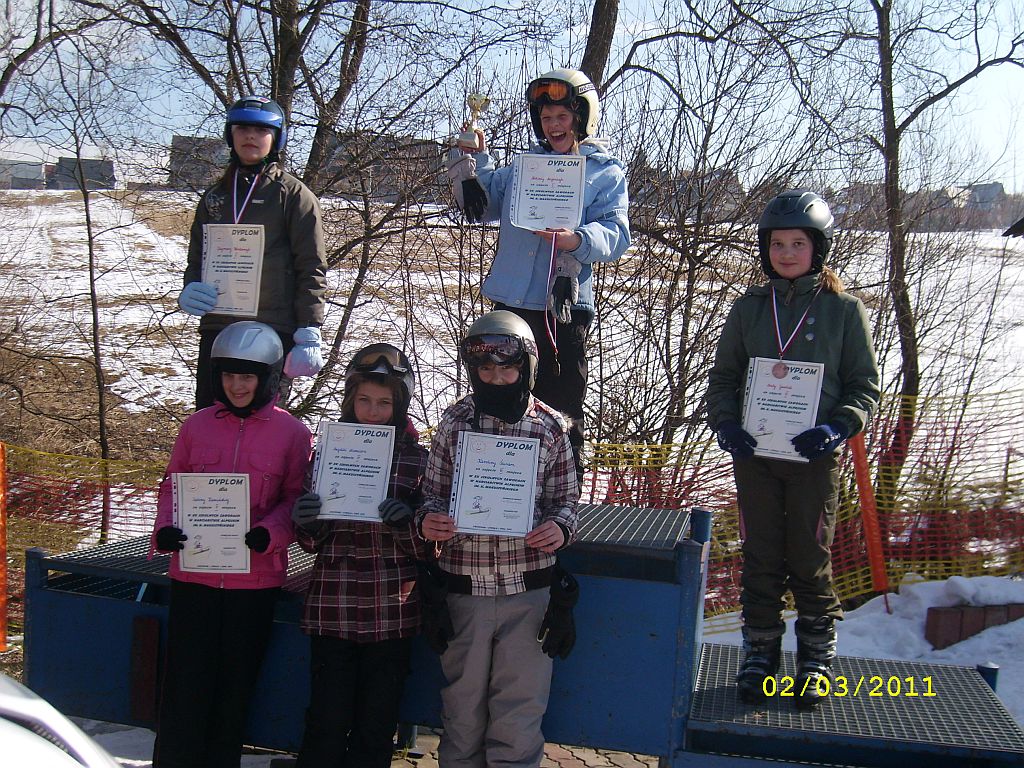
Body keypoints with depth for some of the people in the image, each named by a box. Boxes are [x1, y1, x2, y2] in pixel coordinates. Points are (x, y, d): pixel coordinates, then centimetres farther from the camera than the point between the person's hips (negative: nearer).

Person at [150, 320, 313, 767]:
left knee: (235, 686, 10)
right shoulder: (197, 426, 6)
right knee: (185, 684, 1)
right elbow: (172, 486, 11)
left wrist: (269, 533, -18)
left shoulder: (292, 432, 0)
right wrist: (165, 529, -7)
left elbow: (297, 498, 0)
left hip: (255, 577, -1)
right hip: (194, 574, 1)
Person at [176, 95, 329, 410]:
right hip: (216, 329, 5)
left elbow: (312, 269, -4)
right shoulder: (215, 196, 16)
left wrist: (309, 335, -11)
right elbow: (196, 257, 22)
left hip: (273, 334, -5)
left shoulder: (293, 194, 0)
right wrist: (191, 290, -1)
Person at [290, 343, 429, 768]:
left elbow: (426, 548, 3)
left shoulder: (417, 458, 2)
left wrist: (407, 525, -18)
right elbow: (312, 542, 10)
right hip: (333, 609, 1)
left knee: (376, 727, 8)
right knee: (327, 723, 1)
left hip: (391, 611, 0)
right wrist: (305, 522, -12)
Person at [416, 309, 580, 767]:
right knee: (462, 710, 15)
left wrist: (560, 527, -15)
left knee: (518, 714, 6)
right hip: (464, 588, 1)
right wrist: (428, 519, -15)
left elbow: (565, 497, 6)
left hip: (528, 590, -1)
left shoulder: (551, 427, 0)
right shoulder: (454, 422, 2)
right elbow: (433, 491, 7)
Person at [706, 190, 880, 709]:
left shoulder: (844, 310, 0)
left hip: (815, 457, -2)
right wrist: (725, 421, -8)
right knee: (760, 560, 9)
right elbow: (724, 375, 10)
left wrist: (837, 427, -16)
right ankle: (759, 655, 22)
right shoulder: (749, 307, 6)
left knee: (811, 562, 6)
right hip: (754, 453, 2)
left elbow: (865, 385, 2)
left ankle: (816, 660, 20)